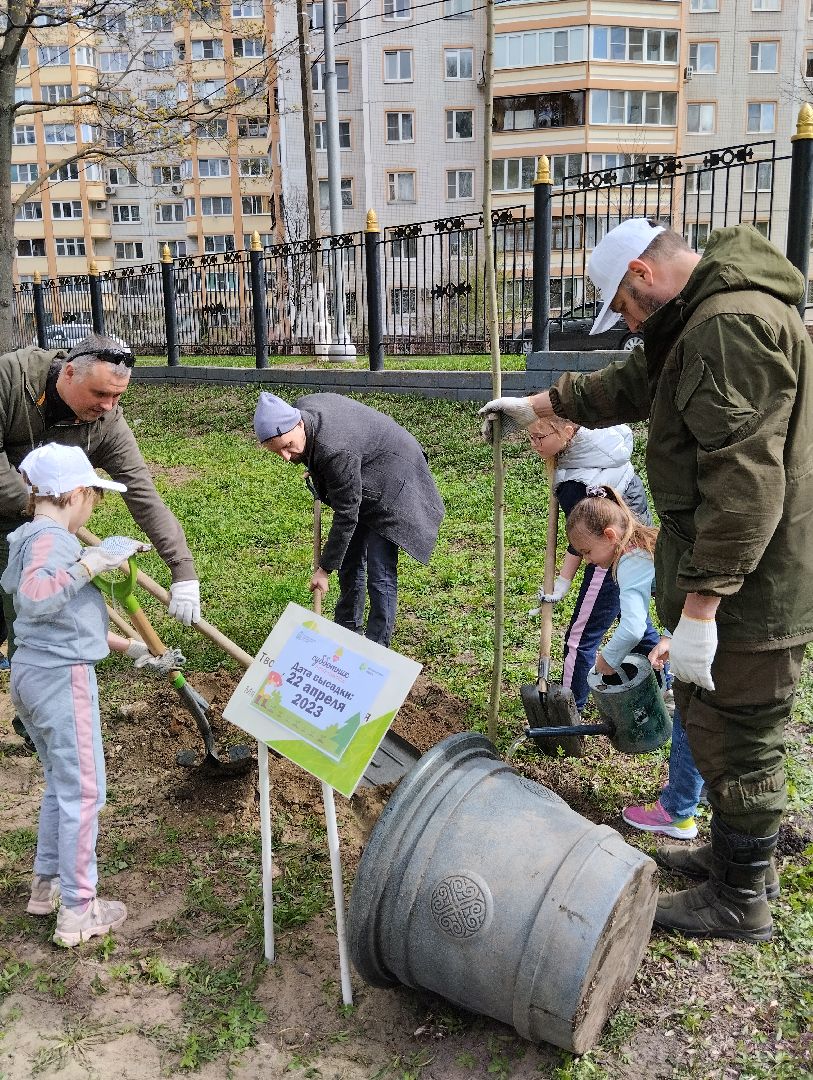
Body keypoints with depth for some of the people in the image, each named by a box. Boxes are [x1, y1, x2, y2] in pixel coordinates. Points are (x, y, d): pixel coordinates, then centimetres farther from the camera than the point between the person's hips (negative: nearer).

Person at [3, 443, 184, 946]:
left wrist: (130, 647, 23)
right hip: (62, 677, -10)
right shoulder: (51, 538, -17)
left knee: (61, 784, 22)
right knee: (83, 791, 1)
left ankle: (48, 882, 35)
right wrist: (88, 565, -32)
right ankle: (78, 912, 11)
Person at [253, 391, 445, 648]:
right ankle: (348, 630, 31)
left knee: (380, 573, -12)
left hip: (391, 484, -10)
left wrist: (325, 568, -23)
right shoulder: (302, 407, -15)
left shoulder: (336, 451, -40)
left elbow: (346, 515, -31)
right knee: (350, 560, 16)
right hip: (363, 478, 10)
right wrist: (316, 476, 12)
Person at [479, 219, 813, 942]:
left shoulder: (734, 324, -21)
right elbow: (625, 385, 30)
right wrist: (539, 405, 41)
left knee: (736, 744, 4)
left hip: (751, 590, -10)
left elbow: (744, 484, -28)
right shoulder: (699, 323, 15)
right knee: (711, 724, 21)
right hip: (714, 572, 11)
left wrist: (700, 607, -26)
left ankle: (741, 902, 22)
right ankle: (731, 854, 39)